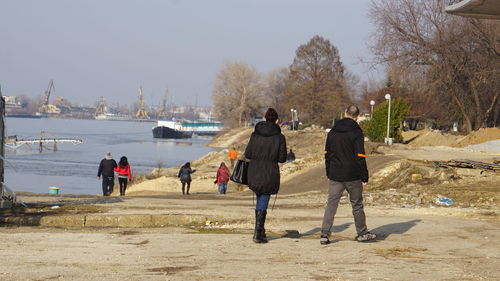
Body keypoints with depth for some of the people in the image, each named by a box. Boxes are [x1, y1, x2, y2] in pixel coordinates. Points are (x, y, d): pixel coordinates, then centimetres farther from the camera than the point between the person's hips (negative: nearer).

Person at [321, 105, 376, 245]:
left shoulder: (332, 132, 7)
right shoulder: (356, 133, -10)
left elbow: (327, 154, 12)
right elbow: (360, 157, -12)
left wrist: (329, 174, 19)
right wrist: (364, 177, -8)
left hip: (335, 176, 4)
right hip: (352, 176, -3)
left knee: (331, 204, 3)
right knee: (357, 205, 10)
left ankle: (325, 234, -6)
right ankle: (362, 233, 20)